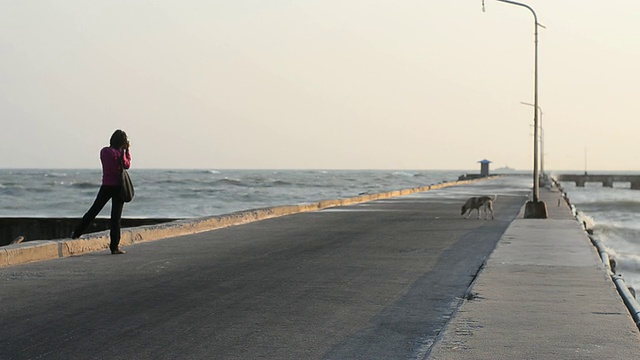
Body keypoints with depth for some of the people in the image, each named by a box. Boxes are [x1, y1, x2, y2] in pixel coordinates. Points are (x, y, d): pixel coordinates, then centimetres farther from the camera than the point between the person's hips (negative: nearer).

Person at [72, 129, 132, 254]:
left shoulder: (104, 151, 3)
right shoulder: (118, 154, -14)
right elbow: (127, 165, 0)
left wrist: (123, 150, 13)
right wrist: (127, 150, 4)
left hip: (106, 186, 4)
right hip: (117, 187, -4)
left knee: (93, 210, 16)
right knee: (116, 217, -1)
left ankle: (76, 233, 21)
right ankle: (114, 246, 0)